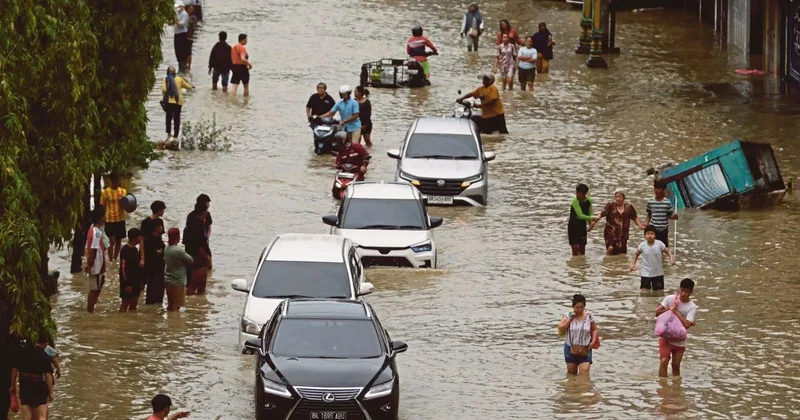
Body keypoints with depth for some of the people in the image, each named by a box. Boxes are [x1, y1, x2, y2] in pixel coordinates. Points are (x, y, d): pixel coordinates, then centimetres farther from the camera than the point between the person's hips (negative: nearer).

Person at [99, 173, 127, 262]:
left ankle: (115, 260, 22)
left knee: (118, 241, 10)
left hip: (120, 219, 4)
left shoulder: (123, 191, 4)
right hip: (110, 220, -4)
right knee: (111, 241, -7)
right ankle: (110, 261, -3)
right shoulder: (105, 192, -6)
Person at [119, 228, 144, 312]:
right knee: (125, 303, -4)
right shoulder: (125, 250, -16)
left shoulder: (135, 249, 12)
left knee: (134, 303, 11)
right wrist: (127, 284, -21)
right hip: (128, 282, -9)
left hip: (135, 281, 9)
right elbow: (123, 268, -18)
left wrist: (141, 281, 19)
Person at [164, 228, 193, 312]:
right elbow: (191, 260, -12)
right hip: (178, 282, -8)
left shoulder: (167, 249, 3)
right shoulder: (179, 250, -21)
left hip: (168, 280, 8)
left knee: (170, 306, 15)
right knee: (176, 307, -2)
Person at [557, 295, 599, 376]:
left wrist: (593, 341, -7)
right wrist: (570, 318, -18)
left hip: (585, 350, -1)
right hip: (571, 349, 1)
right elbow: (560, 328, -13)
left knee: (584, 373, -13)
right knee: (571, 373, 14)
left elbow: (594, 329, 9)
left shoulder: (589, 316, -3)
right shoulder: (568, 315, -4)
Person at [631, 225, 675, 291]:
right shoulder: (642, 245, -11)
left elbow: (667, 251, 0)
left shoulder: (660, 244, -14)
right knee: (644, 291, -6)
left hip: (658, 273, 0)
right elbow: (636, 254, 8)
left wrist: (671, 258, -20)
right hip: (646, 274, 0)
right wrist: (633, 263, -3)